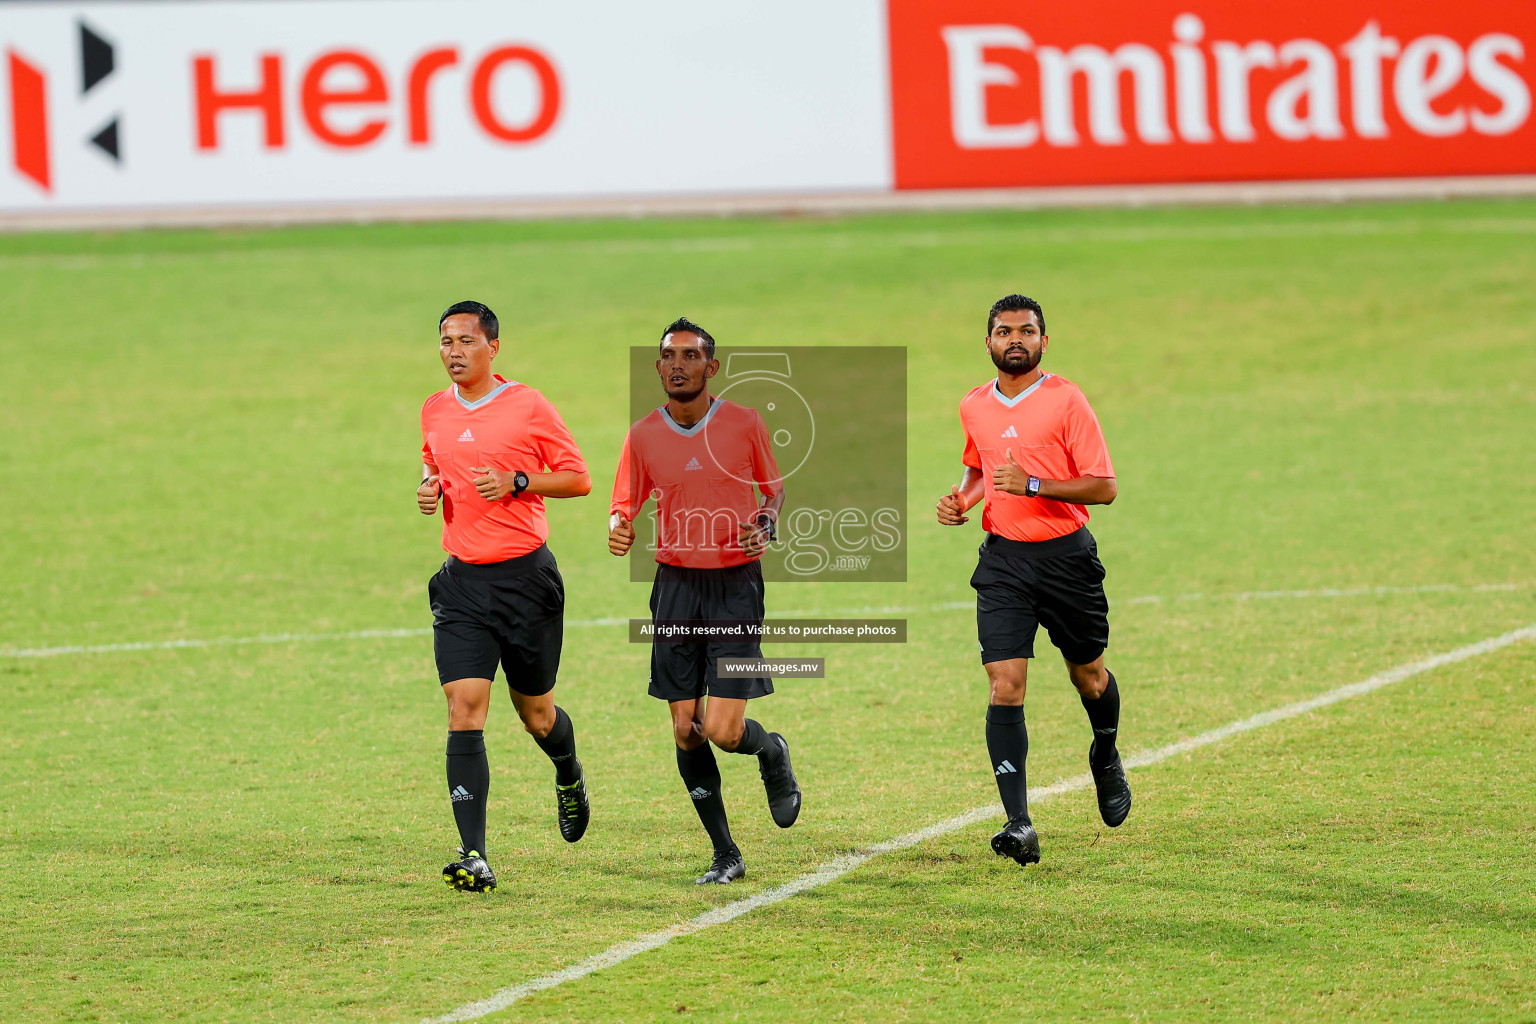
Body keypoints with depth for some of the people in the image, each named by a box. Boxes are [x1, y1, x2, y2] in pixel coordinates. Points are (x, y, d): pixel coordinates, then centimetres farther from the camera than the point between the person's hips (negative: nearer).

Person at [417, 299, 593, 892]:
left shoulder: (528, 406, -5)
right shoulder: (434, 412, 9)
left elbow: (579, 479, -2)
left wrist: (515, 482, -16)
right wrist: (430, 488, 3)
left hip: (525, 576, -3)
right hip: (462, 581, 3)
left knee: (536, 713, 9)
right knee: (465, 710, -11)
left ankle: (570, 777, 47)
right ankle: (474, 857, -16)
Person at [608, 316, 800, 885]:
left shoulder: (745, 423, -3)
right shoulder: (643, 434, 2)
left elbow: (775, 489, 11)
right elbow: (625, 505, 8)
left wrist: (767, 526, -10)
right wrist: (619, 530, -15)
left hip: (735, 584, -3)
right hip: (677, 585, 3)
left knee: (724, 731, -12)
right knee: (686, 732, 0)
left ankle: (772, 753, 26)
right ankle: (725, 855, 15)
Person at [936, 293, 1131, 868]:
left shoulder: (1066, 400, -8)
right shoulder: (974, 407, 8)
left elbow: (1104, 487, -11)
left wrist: (1034, 484, -22)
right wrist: (961, 500, 8)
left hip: (1066, 555, -3)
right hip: (1003, 559, 3)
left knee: (1088, 676, 13)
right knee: (1005, 686, -11)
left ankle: (1106, 758, 48)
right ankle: (1018, 825, -16)